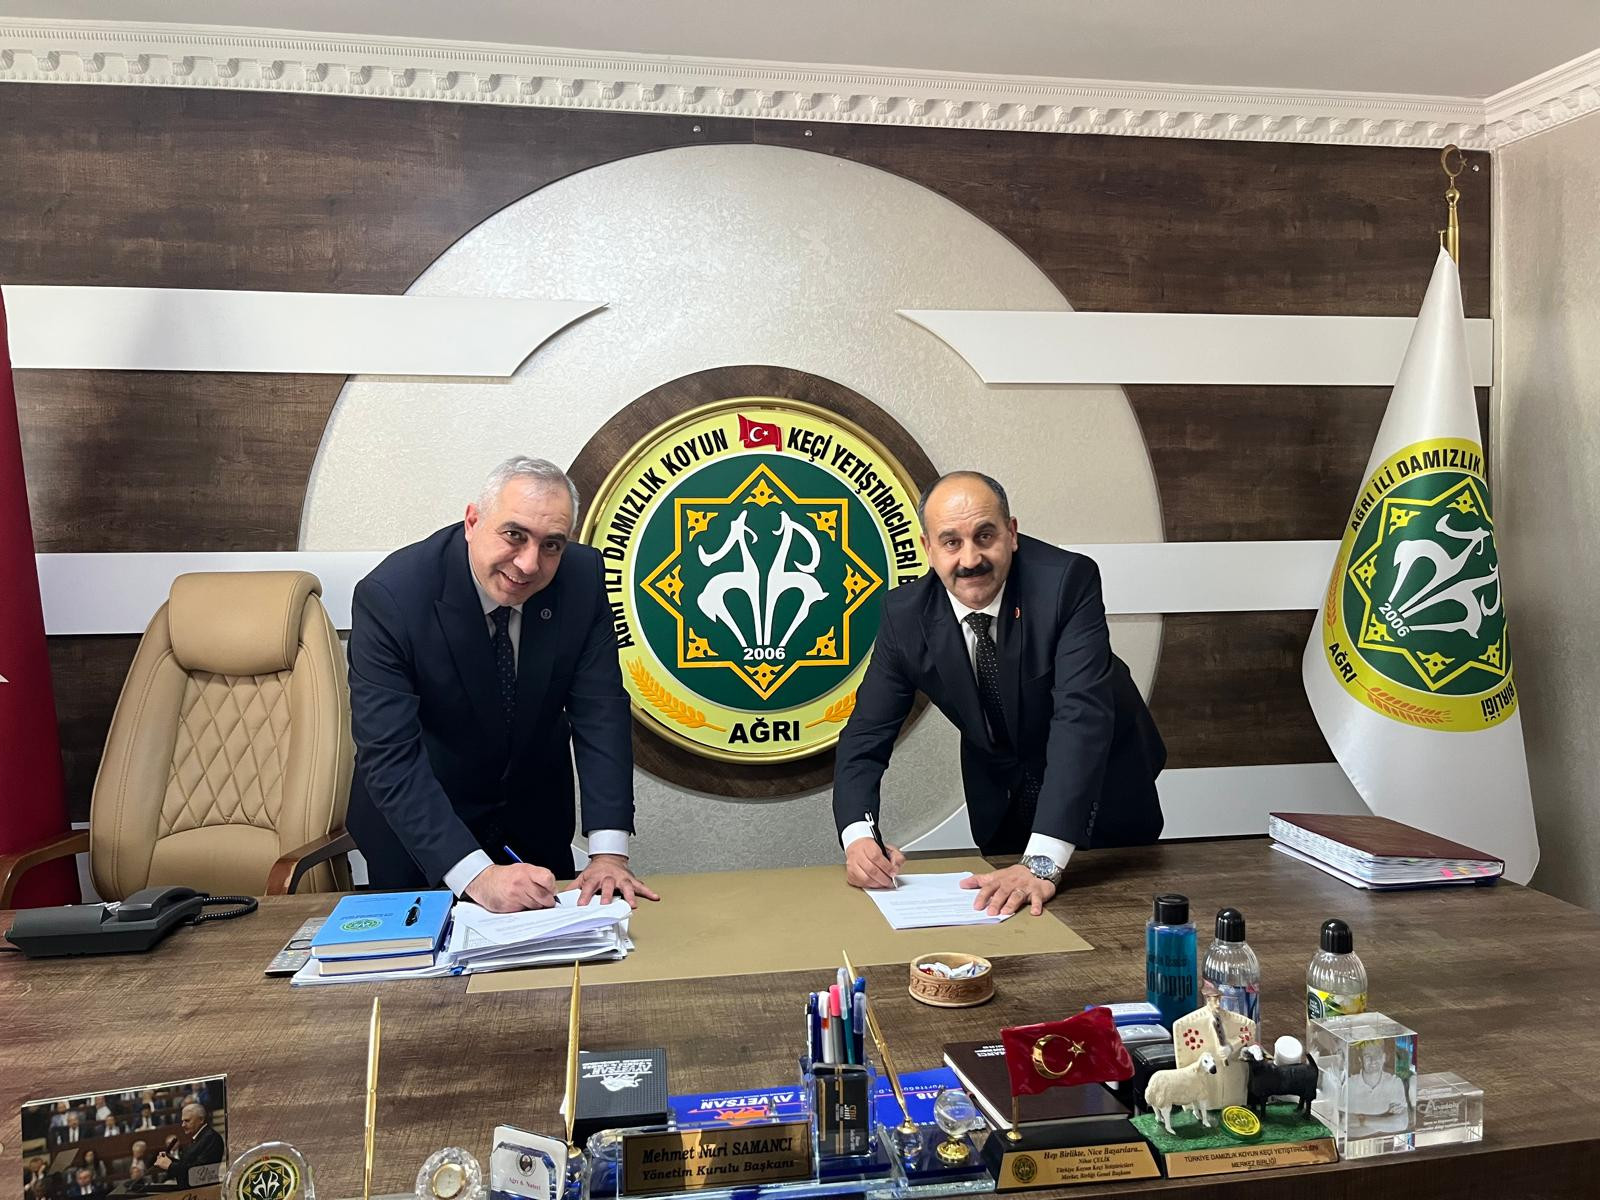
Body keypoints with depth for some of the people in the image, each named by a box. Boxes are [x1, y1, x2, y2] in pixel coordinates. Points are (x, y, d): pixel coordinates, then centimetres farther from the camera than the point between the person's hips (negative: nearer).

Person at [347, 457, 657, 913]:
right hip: (415, 824, -3)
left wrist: (609, 852, -27)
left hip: (536, 816, 4)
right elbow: (390, 757, -31)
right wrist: (476, 874, -39)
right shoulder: (389, 596, -29)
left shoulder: (582, 577, -19)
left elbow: (600, 710, -18)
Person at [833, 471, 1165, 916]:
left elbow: (1082, 715, -39)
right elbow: (867, 732, -17)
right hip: (1002, 799, 2)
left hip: (1104, 785, -2)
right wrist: (857, 835, -36)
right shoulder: (905, 613, -20)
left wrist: (1043, 863, -47)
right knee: (1007, 909, 19)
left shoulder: (1068, 581, -31)